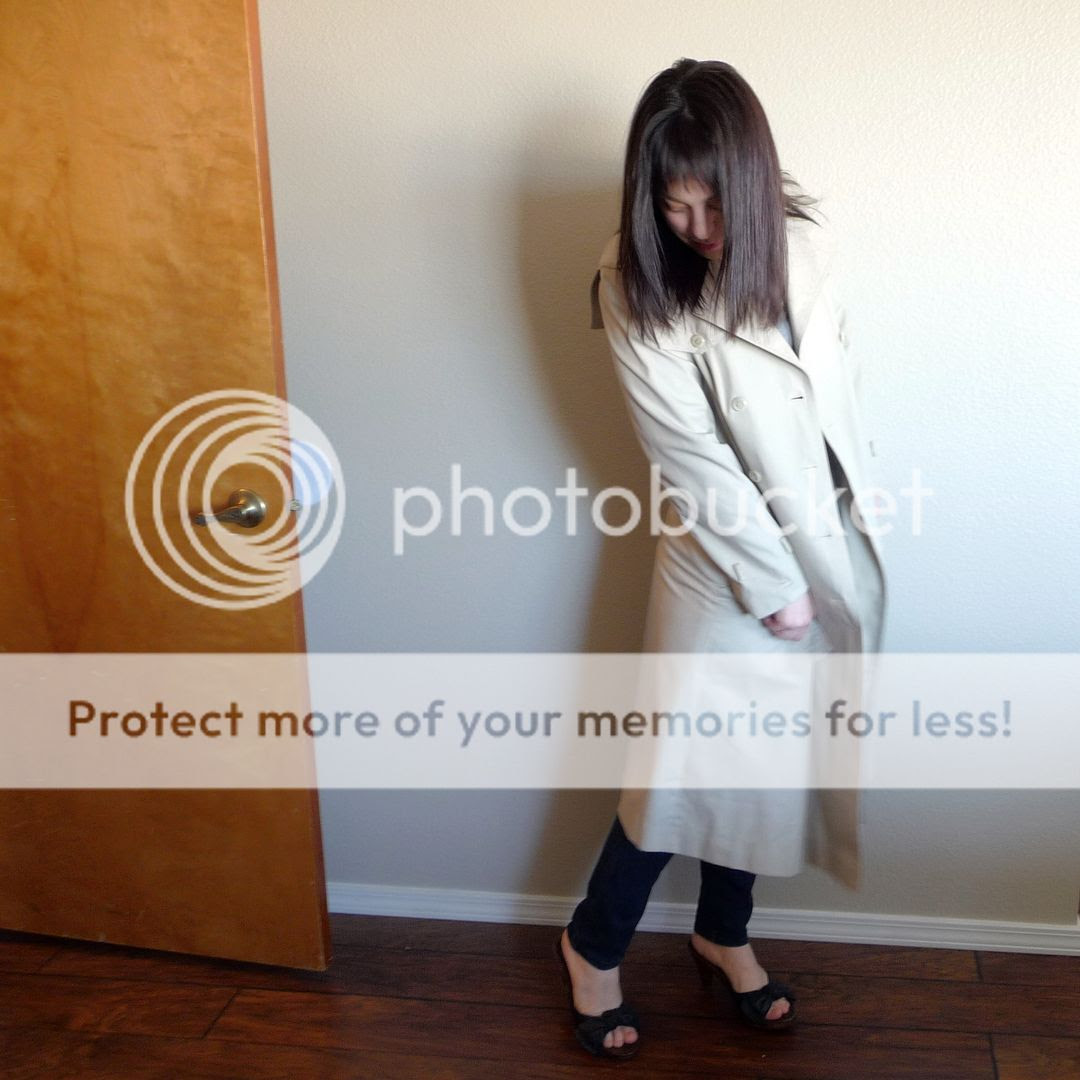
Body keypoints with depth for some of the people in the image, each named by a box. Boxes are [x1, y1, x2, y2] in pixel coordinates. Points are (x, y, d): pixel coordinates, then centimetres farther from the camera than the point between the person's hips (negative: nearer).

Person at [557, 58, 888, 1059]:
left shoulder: (803, 238, -3)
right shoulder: (636, 283, -16)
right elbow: (692, 458, -17)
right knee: (691, 764, 4)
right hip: (727, 563, -4)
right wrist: (771, 583, -14)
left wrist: (820, 560, 2)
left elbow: (834, 384, 6)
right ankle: (593, 943, 29)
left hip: (830, 547, 5)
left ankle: (722, 933, 40)